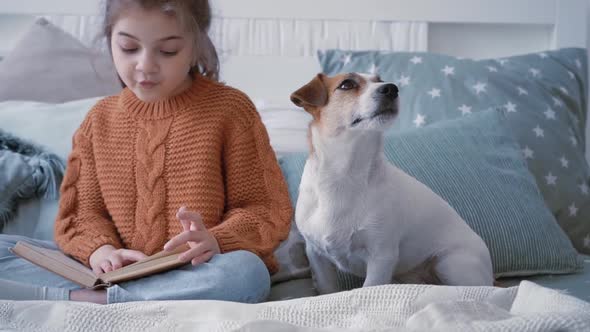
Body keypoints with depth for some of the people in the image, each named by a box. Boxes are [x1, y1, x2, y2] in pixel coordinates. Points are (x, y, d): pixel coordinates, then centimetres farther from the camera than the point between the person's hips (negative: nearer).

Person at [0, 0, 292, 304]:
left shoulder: (231, 109, -1)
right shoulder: (101, 119, 10)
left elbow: (267, 211, -3)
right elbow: (83, 213, 12)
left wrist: (216, 240, -24)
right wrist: (100, 250, -13)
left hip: (194, 276, -2)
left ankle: (84, 300, -31)